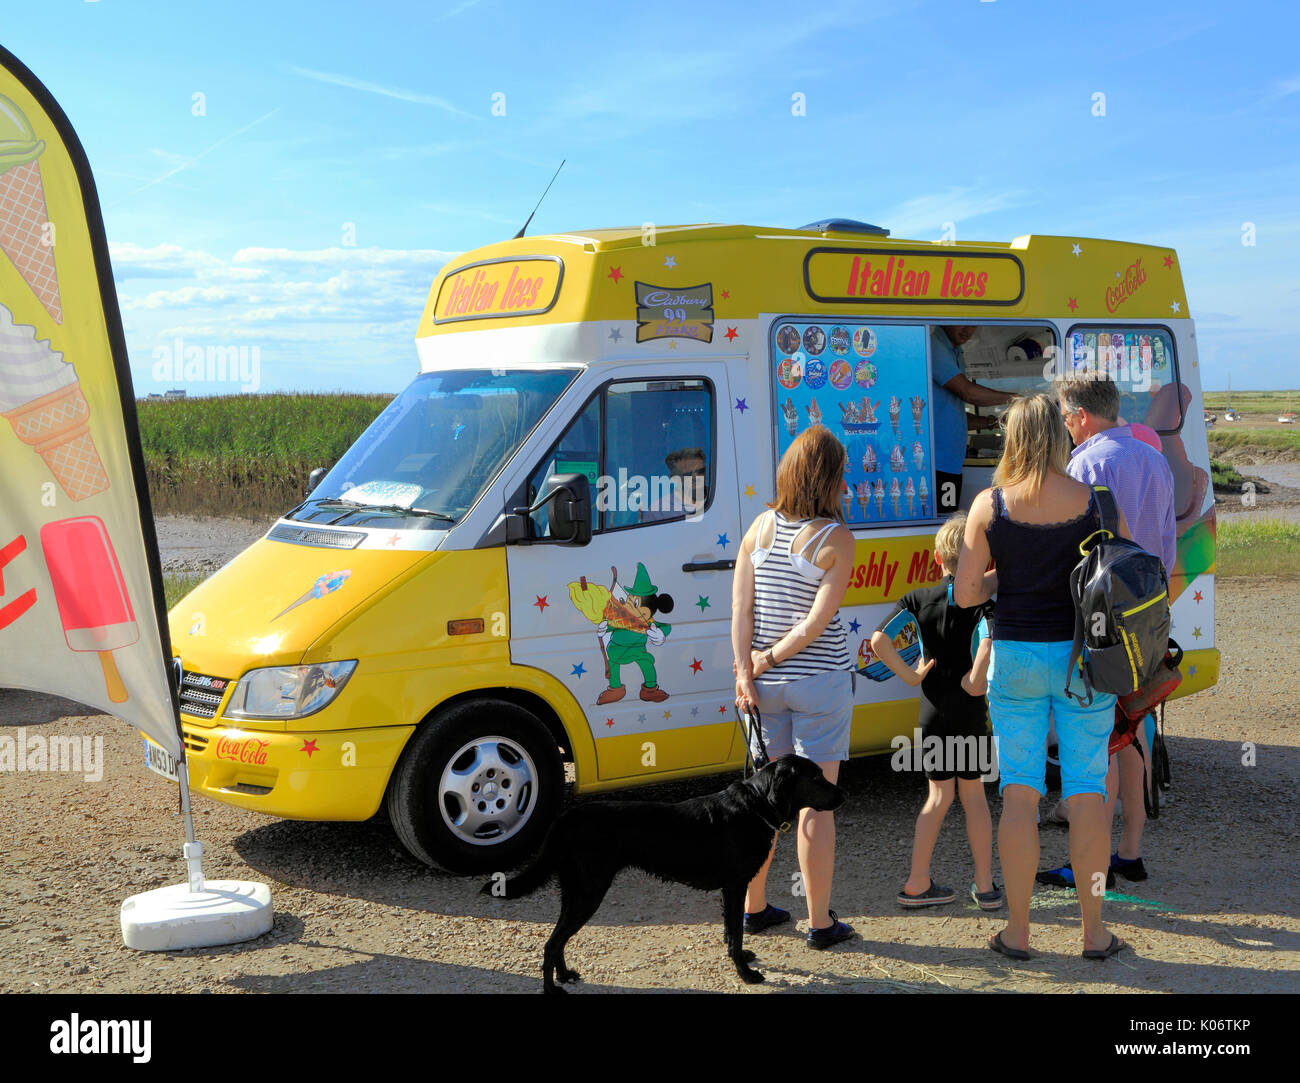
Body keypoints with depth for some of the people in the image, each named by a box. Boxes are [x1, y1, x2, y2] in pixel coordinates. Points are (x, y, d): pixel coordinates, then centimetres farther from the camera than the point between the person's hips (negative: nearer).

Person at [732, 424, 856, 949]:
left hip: (766, 685, 5)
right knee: (816, 804, 2)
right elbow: (818, 622, -17)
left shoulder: (759, 528, 2)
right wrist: (770, 659, -7)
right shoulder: (835, 539, -12)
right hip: (819, 682, -5)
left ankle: (754, 908, 26)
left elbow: (741, 610, -2)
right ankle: (820, 922, 10)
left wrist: (746, 671, -3)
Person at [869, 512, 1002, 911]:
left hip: (934, 710, 2)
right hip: (971, 711, -2)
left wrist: (909, 675, -6)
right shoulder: (983, 600, -8)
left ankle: (917, 883, 13)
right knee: (973, 793, 11)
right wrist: (976, 678, -21)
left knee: (940, 794, 13)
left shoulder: (918, 600, -1)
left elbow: (879, 640, -14)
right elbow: (992, 637, -31)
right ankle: (985, 885, 15)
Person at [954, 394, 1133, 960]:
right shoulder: (1097, 503, -7)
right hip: (1083, 658, 0)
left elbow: (965, 592, -6)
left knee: (1019, 791, 7)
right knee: (1086, 789, 9)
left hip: (1015, 656, 0)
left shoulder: (990, 505, -8)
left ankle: (1017, 930, 12)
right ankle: (1094, 930, 15)